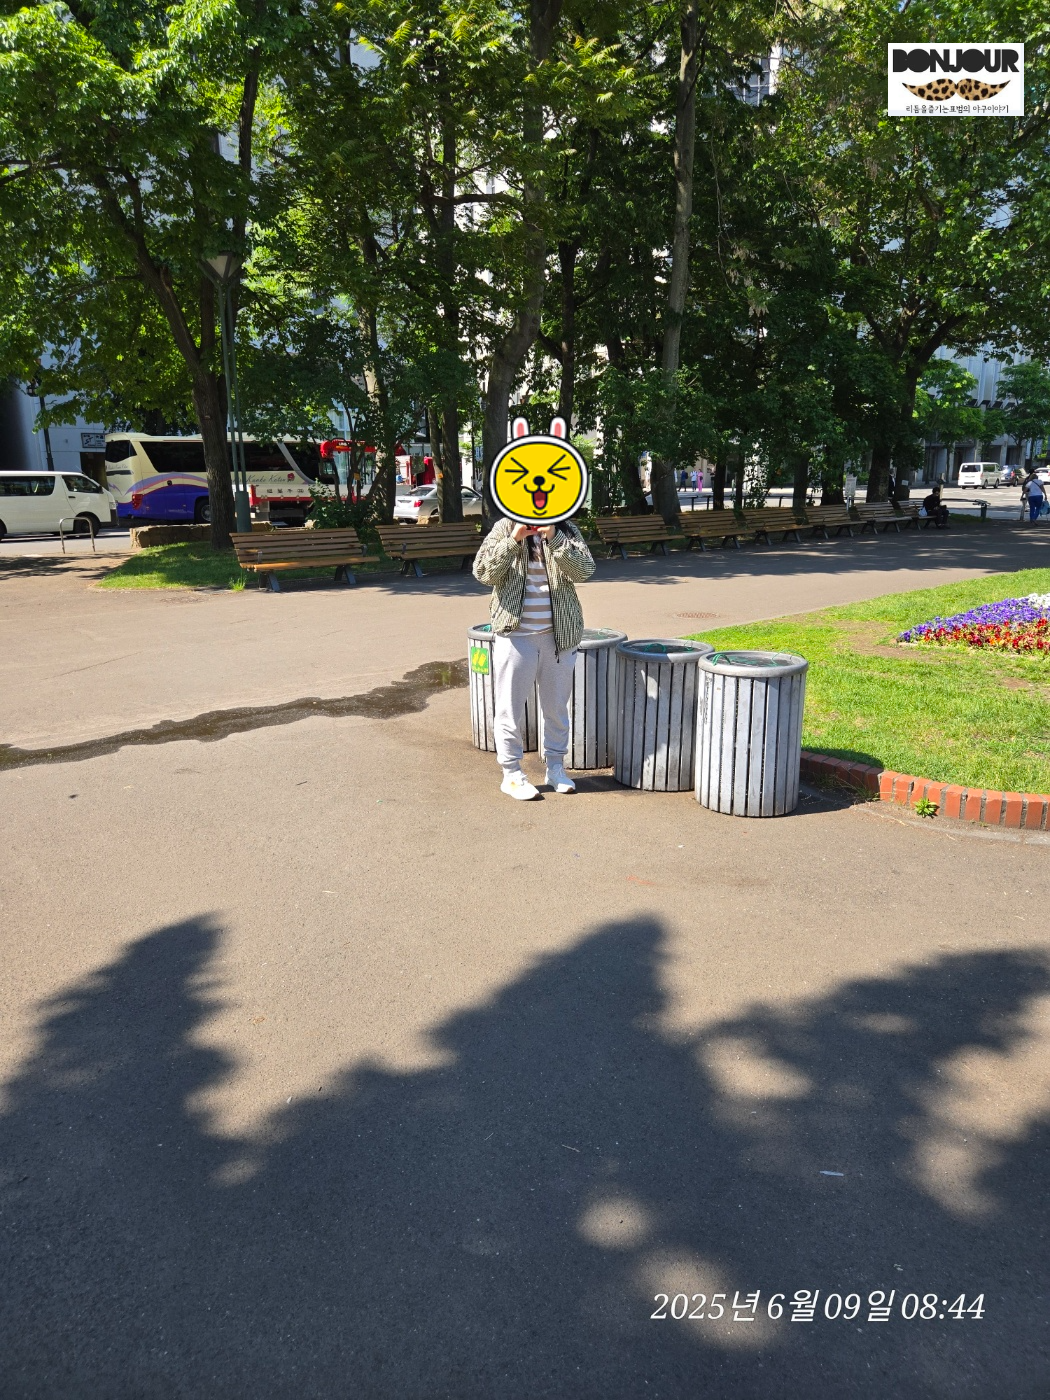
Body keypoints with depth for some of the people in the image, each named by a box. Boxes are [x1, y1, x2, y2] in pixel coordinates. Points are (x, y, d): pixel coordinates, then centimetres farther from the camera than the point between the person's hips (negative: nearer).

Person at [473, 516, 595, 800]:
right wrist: (513, 539, -21)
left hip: (558, 636, 2)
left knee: (557, 706, 14)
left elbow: (583, 570, -12)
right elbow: (483, 573, -12)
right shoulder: (504, 528, -1)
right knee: (510, 707, 4)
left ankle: (556, 767, 30)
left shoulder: (567, 531, 3)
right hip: (515, 635, -2)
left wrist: (555, 539, -22)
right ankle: (511, 774, 17)